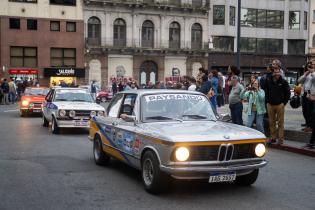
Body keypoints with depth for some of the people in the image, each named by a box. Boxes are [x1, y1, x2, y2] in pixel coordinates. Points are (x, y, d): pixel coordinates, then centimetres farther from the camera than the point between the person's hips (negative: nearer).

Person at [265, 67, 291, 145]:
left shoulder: (283, 82, -2)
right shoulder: (268, 82, 6)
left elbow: (288, 93, 1)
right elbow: (266, 92, 15)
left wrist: (284, 103, -4)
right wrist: (267, 101, 7)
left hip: (280, 105, -3)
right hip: (270, 105, 3)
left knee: (280, 123, 0)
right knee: (271, 122, 9)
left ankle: (281, 138, 6)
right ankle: (273, 137, 18)